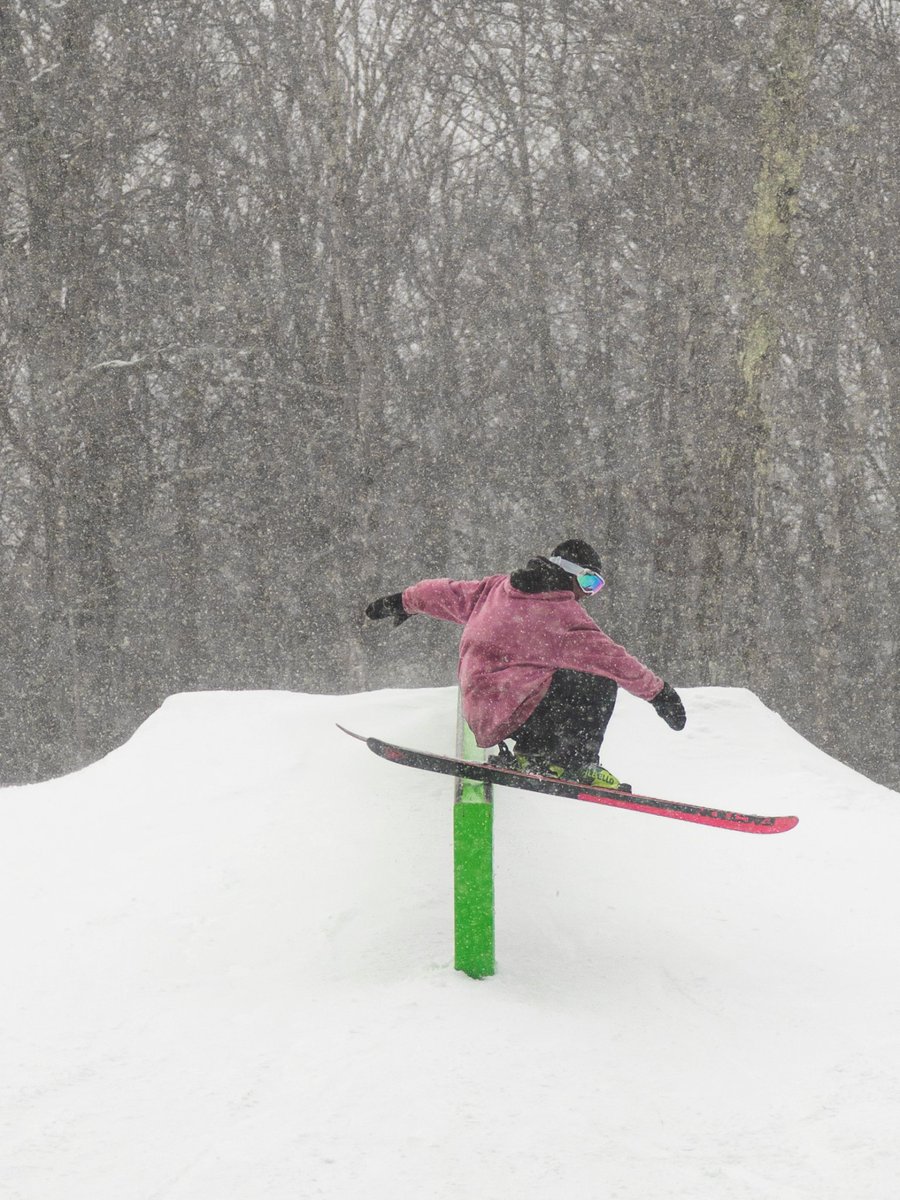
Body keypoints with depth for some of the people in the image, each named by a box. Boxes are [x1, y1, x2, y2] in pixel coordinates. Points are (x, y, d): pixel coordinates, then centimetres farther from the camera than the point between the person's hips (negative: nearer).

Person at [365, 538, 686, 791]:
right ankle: (575, 764, -11)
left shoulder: (498, 588, 11)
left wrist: (405, 600, 42)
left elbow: (453, 593, 25)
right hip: (508, 716, -9)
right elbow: (604, 654, -16)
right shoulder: (559, 612, -12)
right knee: (598, 682, -12)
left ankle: (532, 751, 15)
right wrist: (657, 691, -12)